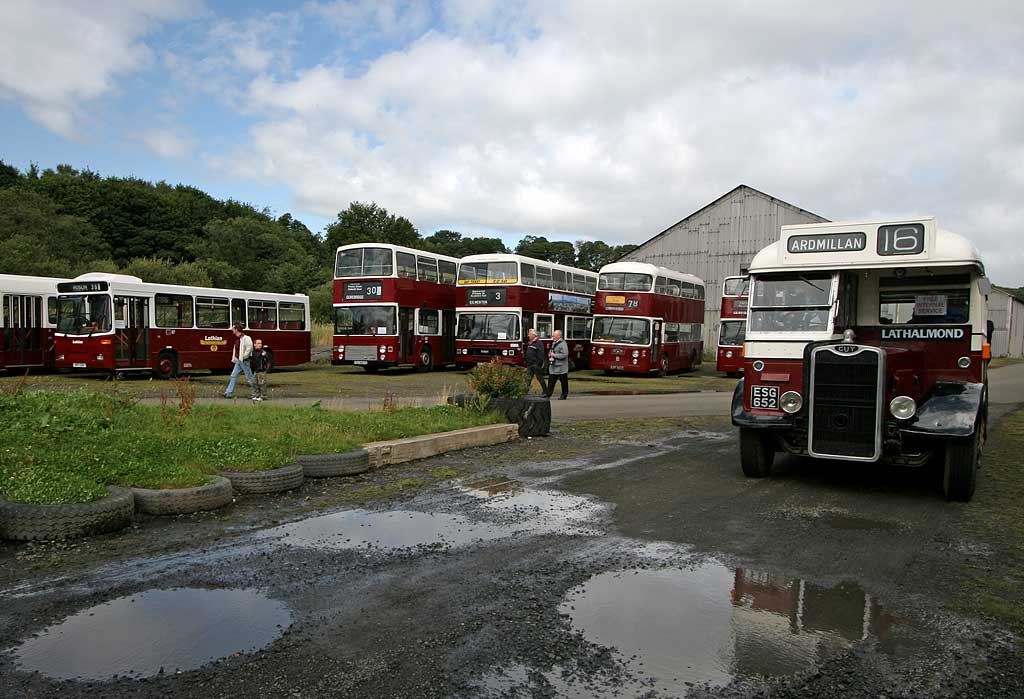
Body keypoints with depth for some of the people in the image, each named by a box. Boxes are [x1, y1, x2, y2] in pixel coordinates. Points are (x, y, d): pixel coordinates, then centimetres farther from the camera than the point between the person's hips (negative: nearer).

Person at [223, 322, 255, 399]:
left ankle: (255, 392, 9)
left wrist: (243, 356, -18)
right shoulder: (237, 339, 12)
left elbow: (249, 347, -23)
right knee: (233, 376, 6)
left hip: (244, 361, -9)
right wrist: (234, 358, 15)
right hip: (238, 361, 9)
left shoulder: (245, 338, -15)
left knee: (249, 377, -1)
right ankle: (229, 393, 7)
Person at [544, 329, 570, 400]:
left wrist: (554, 355, -19)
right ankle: (548, 394, 6)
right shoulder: (554, 343, 15)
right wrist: (550, 354, 9)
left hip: (561, 367, -8)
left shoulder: (563, 344, -14)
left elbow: (564, 354, -23)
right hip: (553, 366, 8)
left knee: (563, 381, 4)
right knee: (551, 381, 5)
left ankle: (564, 395, 12)